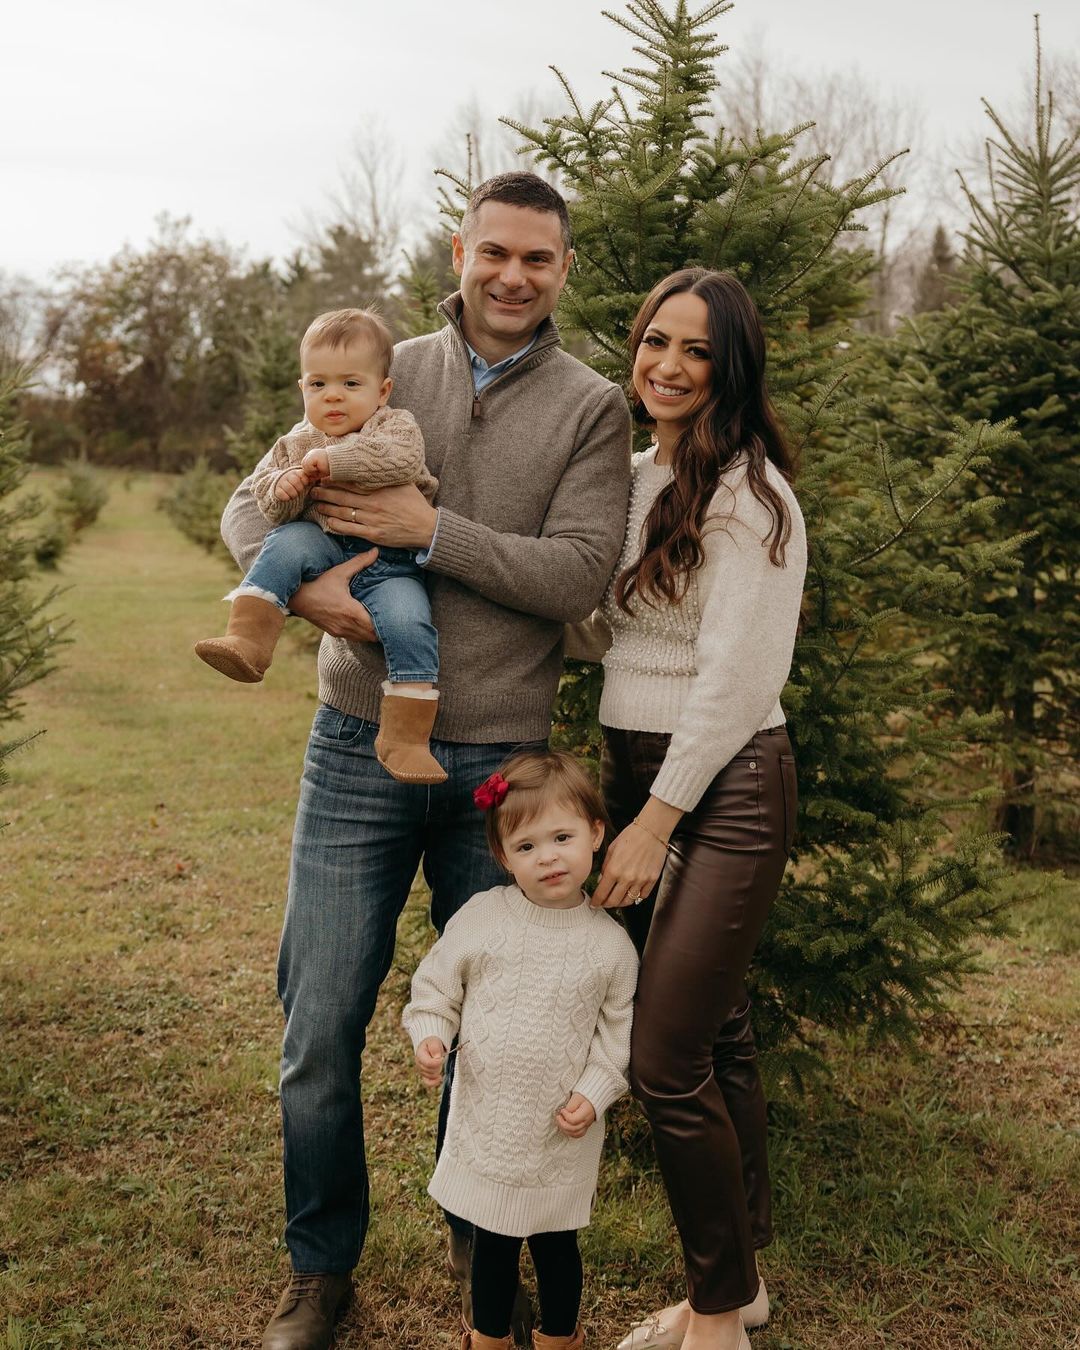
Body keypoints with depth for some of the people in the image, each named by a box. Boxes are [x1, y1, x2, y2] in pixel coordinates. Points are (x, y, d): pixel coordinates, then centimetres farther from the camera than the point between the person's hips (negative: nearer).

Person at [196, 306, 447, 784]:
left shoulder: (396, 426, -1)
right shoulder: (298, 442, 12)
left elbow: (400, 459, -23)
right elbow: (261, 491, 11)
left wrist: (331, 461, -23)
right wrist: (283, 487, -13)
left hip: (388, 561, -3)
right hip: (325, 550, 3)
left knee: (408, 625, -27)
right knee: (286, 543, -27)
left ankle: (405, 738, -21)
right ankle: (248, 641, -29)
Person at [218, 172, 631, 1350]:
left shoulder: (591, 409, 1)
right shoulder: (383, 376, 6)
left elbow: (577, 576, -11)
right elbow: (253, 502, 6)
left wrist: (432, 530, -18)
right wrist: (297, 583, -15)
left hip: (499, 763, -1)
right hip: (359, 751, 1)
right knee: (320, 1024, 5)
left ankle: (481, 1242, 36)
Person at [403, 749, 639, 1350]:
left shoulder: (609, 944, -7)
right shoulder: (481, 917, -8)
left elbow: (617, 1030, 0)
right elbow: (438, 981, 2)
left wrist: (594, 1093, -10)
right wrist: (431, 1035, -14)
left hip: (561, 1130, -1)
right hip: (485, 1119, 1)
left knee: (555, 1243, 15)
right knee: (492, 1239, 17)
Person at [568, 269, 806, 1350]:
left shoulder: (748, 492, -13)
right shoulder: (633, 480, 11)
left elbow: (735, 678, -17)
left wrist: (656, 821, -17)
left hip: (724, 787, -8)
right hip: (633, 770, 8)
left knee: (665, 1061, -6)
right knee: (712, 1036, 16)